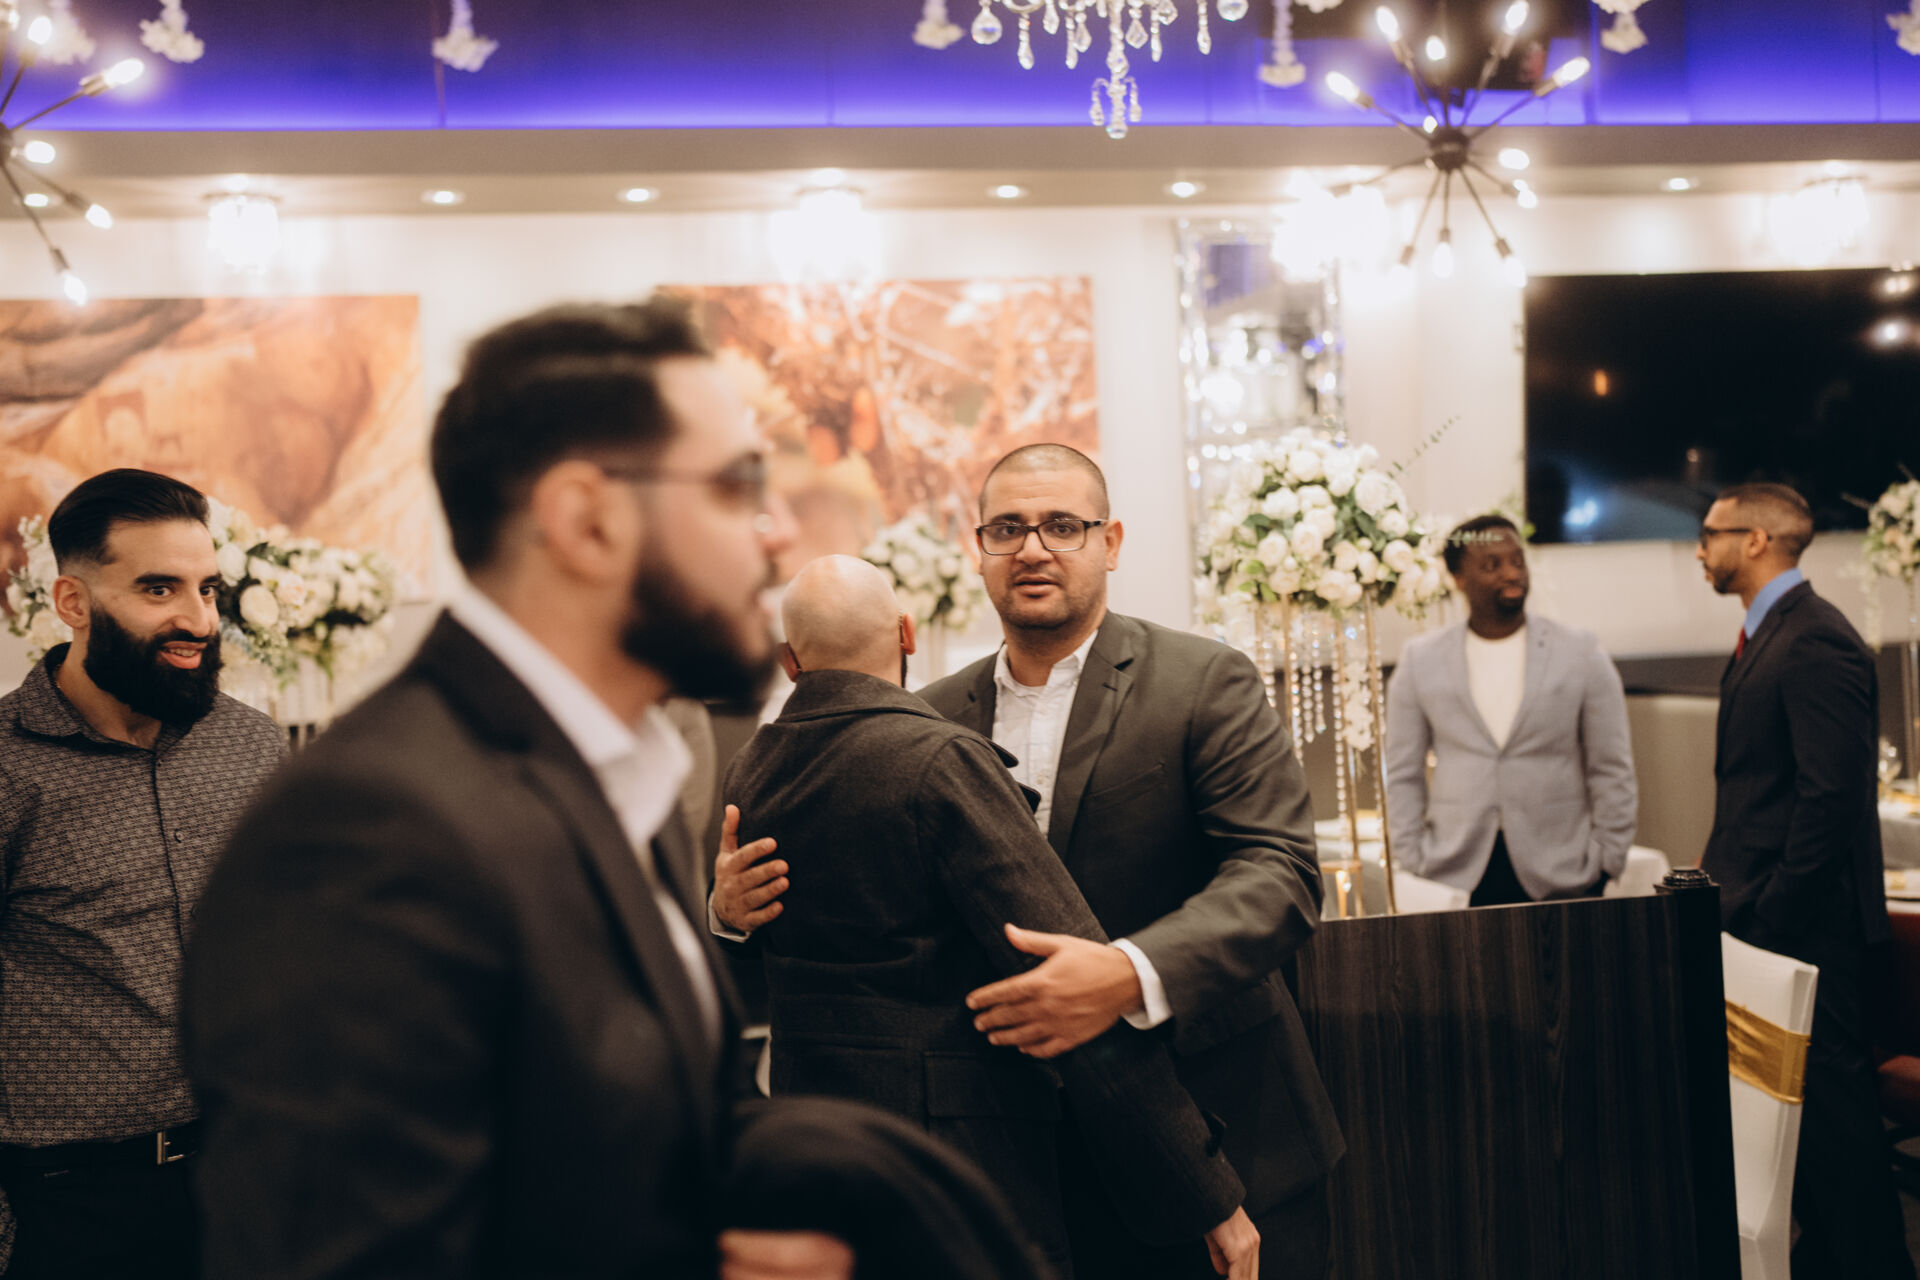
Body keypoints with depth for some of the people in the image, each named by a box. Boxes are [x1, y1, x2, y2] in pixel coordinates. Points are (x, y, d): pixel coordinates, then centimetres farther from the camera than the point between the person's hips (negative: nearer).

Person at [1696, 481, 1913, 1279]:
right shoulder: (1765, 636, 15)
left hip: (1809, 929, -10)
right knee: (1803, 1111, 17)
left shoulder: (1815, 642, -17)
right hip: (1769, 921, 10)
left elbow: (1831, 795, -22)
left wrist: (1771, 914, -20)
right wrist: (1729, 883, 13)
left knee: (1832, 1111, -2)